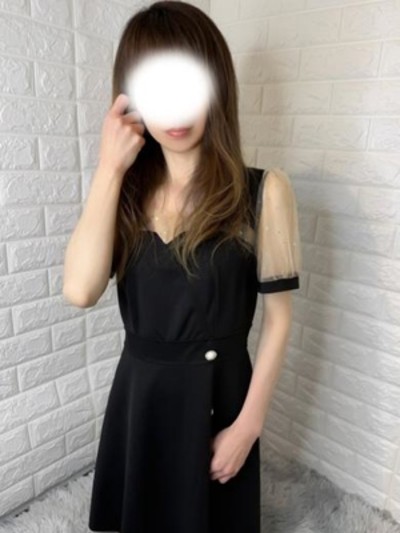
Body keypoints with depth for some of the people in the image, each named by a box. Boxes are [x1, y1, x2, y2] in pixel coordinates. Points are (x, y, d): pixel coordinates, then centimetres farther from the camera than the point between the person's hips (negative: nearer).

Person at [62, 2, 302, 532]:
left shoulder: (263, 191, -13)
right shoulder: (129, 192, -2)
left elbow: (278, 319, -10)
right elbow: (80, 290, -16)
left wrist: (249, 423, -9)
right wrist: (109, 169, -16)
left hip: (214, 393, -3)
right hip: (135, 390, 4)